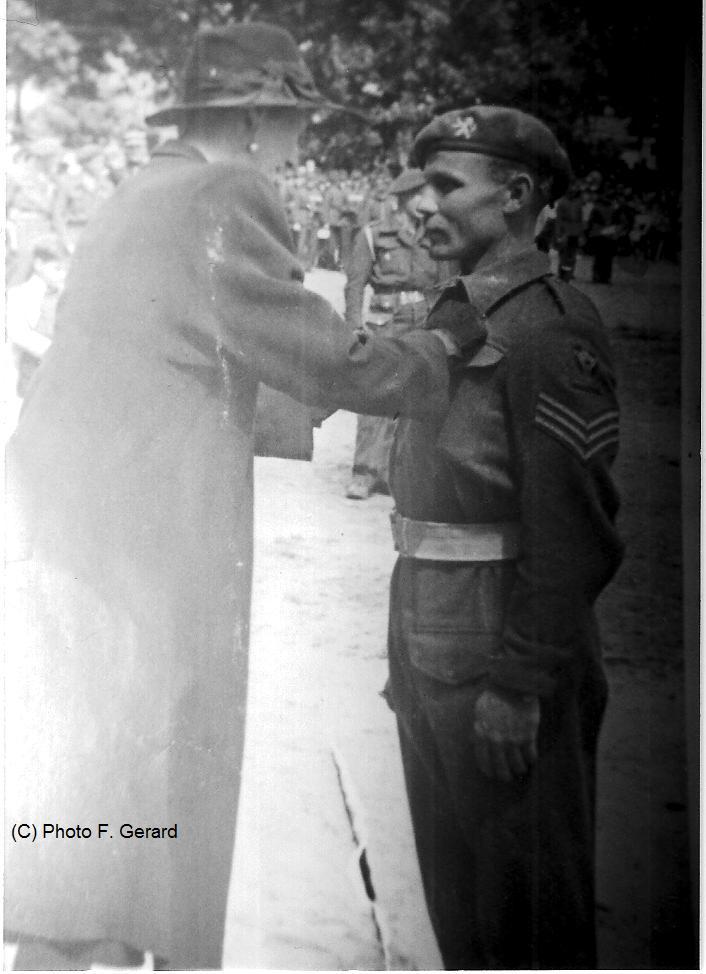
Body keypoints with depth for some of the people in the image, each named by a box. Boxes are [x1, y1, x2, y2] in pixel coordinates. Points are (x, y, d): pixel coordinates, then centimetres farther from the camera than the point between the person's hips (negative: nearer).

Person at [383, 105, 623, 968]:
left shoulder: (550, 326, -14)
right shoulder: (451, 316, 13)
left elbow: (570, 529, -19)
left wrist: (519, 686, -20)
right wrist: (407, 650, 16)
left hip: (506, 650, -8)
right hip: (428, 641, 8)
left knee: (525, 897, 7)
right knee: (452, 879, 19)